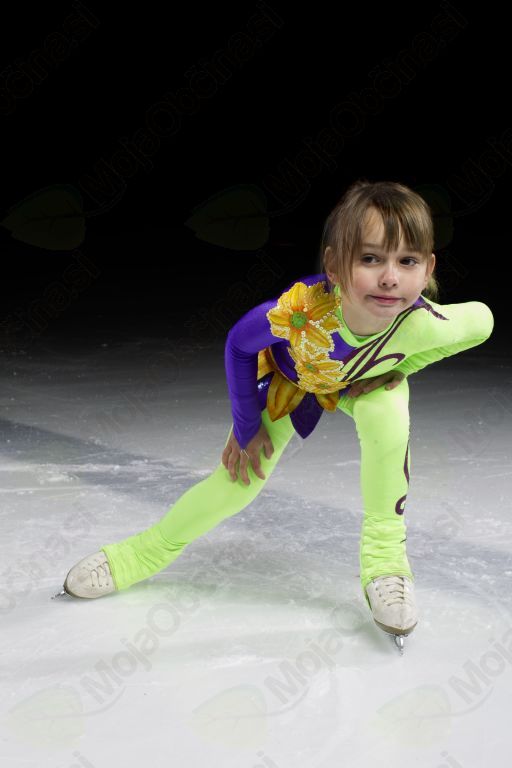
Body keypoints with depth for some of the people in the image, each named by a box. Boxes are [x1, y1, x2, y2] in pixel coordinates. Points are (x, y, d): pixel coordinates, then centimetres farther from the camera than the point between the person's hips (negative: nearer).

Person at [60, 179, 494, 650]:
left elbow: (482, 320, -17)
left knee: (388, 417, -32)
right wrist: (245, 426, -11)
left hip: (364, 383, 0)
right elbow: (239, 343, -22)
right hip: (290, 377, 0)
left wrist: (398, 370, -17)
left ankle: (384, 552, -15)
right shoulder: (301, 307, -44)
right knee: (239, 478, 2)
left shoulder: (427, 323, -41)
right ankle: (148, 551, 25)